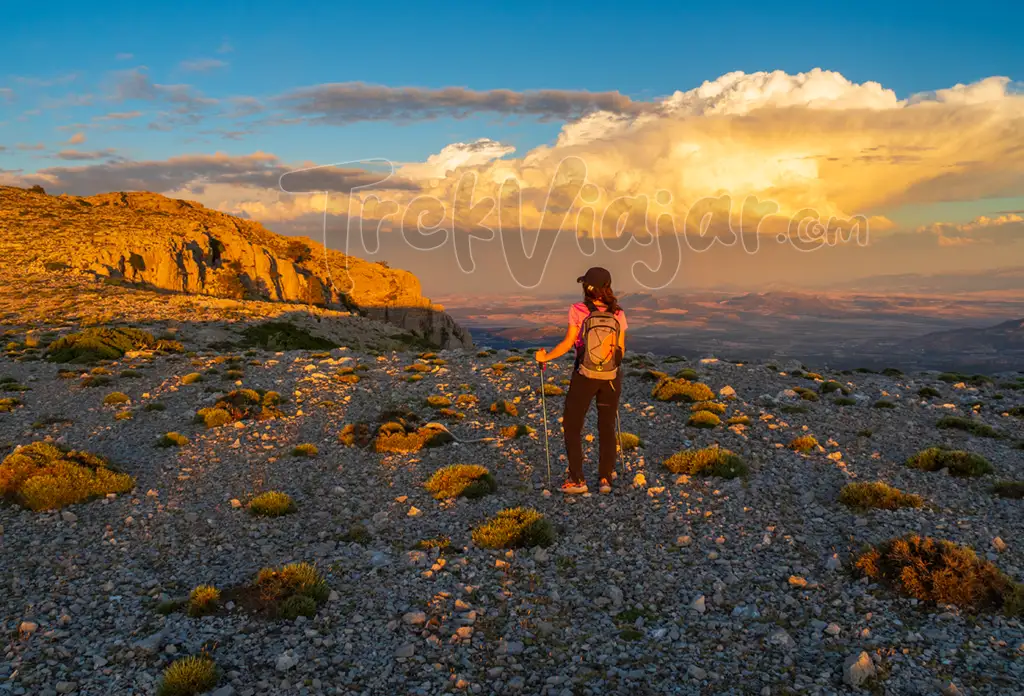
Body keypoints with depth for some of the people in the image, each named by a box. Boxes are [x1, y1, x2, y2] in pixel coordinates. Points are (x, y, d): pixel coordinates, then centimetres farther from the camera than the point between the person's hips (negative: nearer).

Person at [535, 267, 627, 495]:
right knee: (607, 427, 15)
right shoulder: (617, 313, -5)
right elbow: (621, 349, 1)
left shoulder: (578, 310, -13)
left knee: (572, 426, 11)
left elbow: (567, 343, -13)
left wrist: (545, 356, 3)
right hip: (611, 377, 3)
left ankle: (576, 480, 8)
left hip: (584, 376, -3)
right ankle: (605, 478, 13)